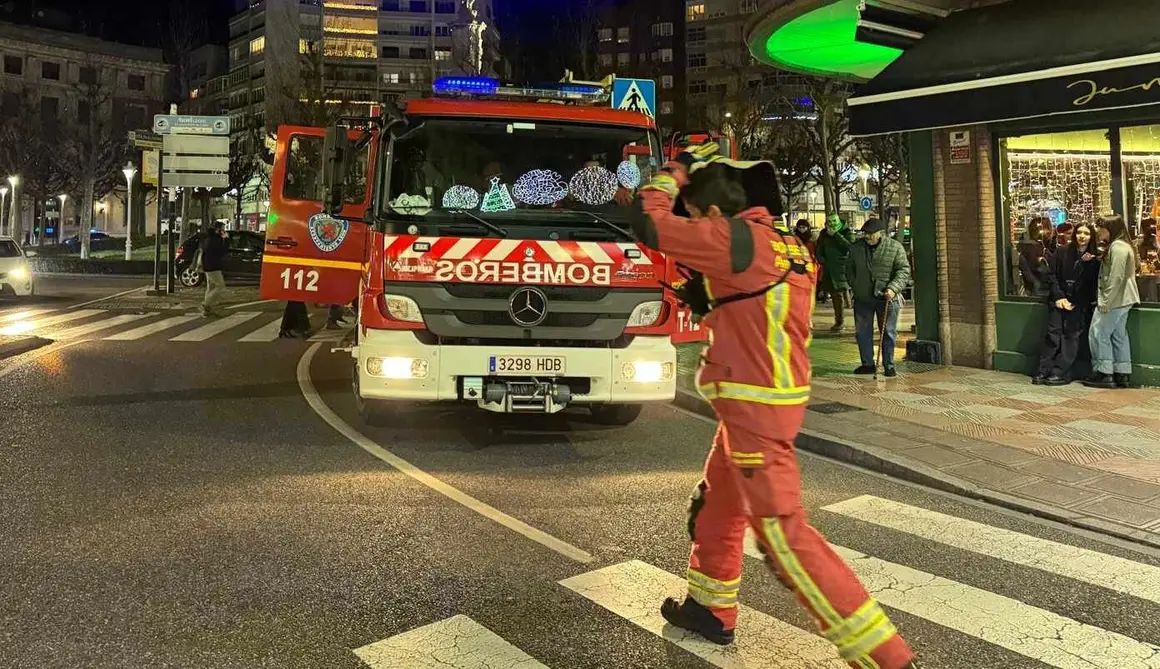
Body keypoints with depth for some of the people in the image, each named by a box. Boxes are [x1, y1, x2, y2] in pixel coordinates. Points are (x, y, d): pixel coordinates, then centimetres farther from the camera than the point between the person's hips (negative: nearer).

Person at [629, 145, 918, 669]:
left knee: (783, 533, -7)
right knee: (716, 506, 23)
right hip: (767, 399, 10)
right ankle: (711, 611, 40)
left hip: (755, 408, -10)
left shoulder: (736, 238, -17)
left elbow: (649, 224, -14)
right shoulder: (786, 247, 10)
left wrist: (674, 171, 1)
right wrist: (706, 298, 11)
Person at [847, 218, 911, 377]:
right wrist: (855, 285, 9)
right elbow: (849, 268, 19)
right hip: (863, 298, 3)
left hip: (887, 298, -3)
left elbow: (904, 270, -7)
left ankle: (889, 365, 14)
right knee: (862, 332, 6)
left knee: (888, 333, 4)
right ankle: (868, 364, 17)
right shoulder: (856, 247, 6)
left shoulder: (895, 247, -5)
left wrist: (893, 288, -20)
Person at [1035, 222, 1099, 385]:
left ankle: (1061, 372, -5)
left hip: (1080, 304, -1)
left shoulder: (1094, 259, 2)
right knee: (1053, 334, -5)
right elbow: (1052, 275, 4)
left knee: (1072, 336, -5)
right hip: (1059, 300, 1)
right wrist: (1059, 297, -5)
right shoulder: (1062, 252, 5)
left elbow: (1093, 283, -1)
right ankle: (1045, 370, -4)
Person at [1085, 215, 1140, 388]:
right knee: (1119, 335, 10)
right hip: (1121, 299, 10)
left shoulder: (1117, 247, -16)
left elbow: (1116, 278, -21)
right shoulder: (1120, 245, 17)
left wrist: (1105, 301, -20)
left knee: (1099, 334, -6)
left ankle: (1104, 374, -4)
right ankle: (1123, 374, 13)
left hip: (1114, 300, -10)